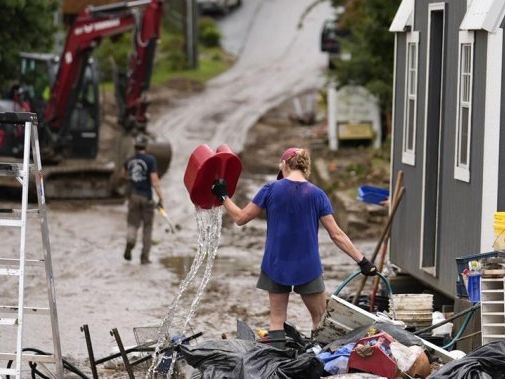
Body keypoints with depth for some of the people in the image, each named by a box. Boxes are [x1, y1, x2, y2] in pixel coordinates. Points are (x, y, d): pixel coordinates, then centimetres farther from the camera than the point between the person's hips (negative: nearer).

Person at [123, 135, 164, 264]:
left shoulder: (129, 161, 5)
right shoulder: (150, 159, -10)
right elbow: (154, 179, -16)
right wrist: (160, 197, -15)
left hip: (133, 196, 3)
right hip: (146, 196, -3)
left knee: (133, 225, 7)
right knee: (147, 227, 10)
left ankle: (130, 242, -27)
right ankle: (144, 257, 10)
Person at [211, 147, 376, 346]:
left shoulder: (271, 190, -6)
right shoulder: (317, 194, -5)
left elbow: (240, 218, 1)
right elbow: (336, 235, -7)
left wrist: (223, 196, 15)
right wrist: (362, 261, -3)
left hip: (276, 265, 1)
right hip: (307, 268, -1)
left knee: (277, 321, 9)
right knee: (321, 320, 11)